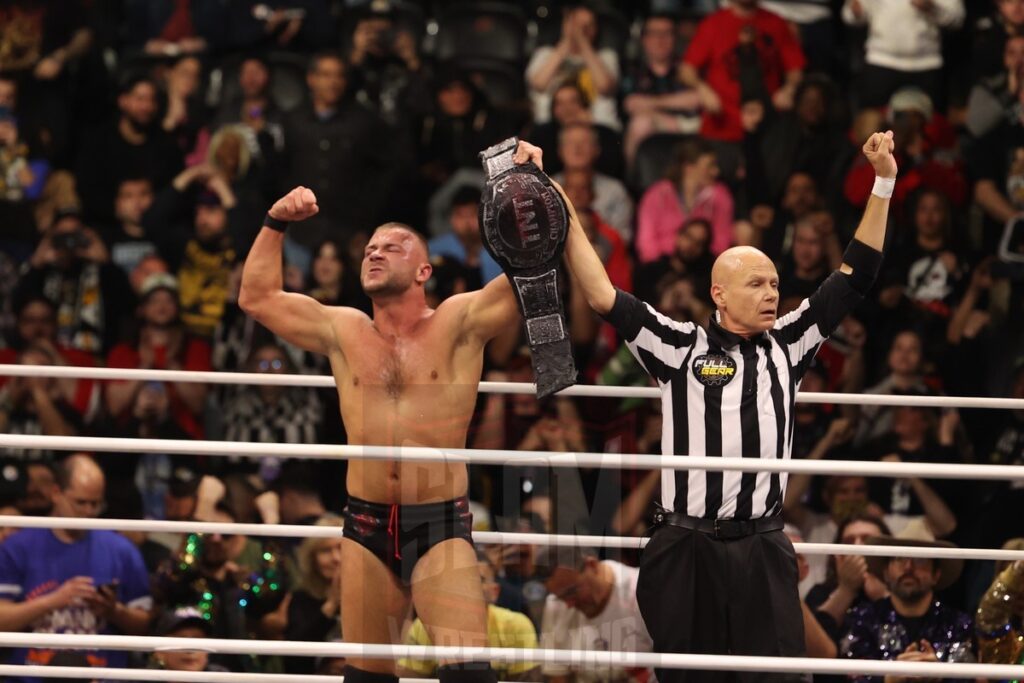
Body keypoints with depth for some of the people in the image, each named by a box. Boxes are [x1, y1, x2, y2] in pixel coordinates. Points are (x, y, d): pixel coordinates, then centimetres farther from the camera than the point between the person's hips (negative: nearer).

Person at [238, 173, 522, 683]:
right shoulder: (342, 331, 13)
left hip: (441, 525, -4)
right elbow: (256, 298, 16)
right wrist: (275, 225, 8)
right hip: (366, 526, 4)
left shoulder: (458, 325, 2)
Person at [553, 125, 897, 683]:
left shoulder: (785, 347, 11)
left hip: (764, 550, 3)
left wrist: (884, 183, 10)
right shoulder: (681, 349, 1)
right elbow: (603, 297, -4)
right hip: (687, 549, -2)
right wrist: (567, 220, -9)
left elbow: (854, 279, 13)